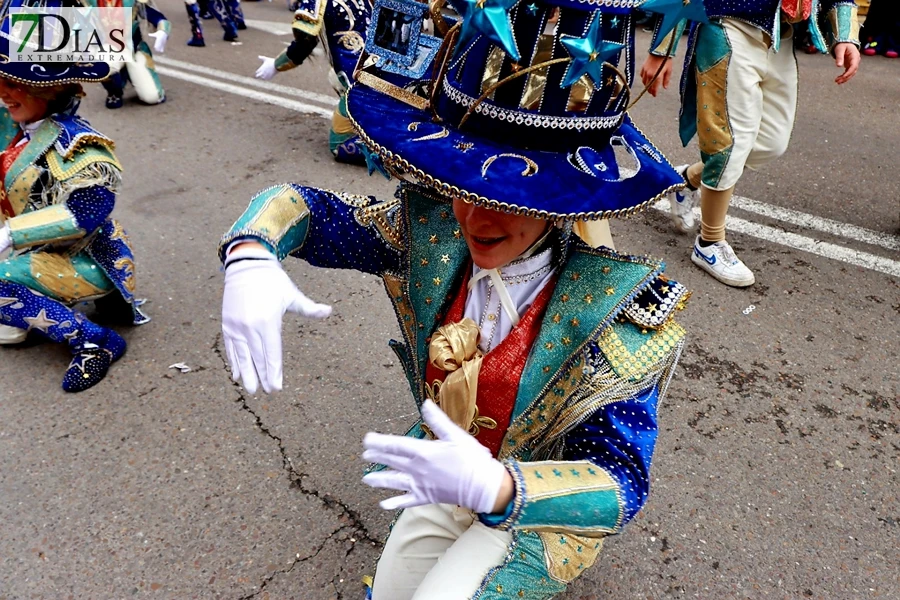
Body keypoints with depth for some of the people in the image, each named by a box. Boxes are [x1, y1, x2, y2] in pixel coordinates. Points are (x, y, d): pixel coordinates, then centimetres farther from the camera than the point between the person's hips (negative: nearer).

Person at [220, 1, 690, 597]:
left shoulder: (614, 312, -31)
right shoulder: (434, 234, -20)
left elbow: (621, 485, -32)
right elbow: (303, 205, -11)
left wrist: (496, 486, -52)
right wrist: (251, 256, -35)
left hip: (545, 500, -3)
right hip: (449, 472, 4)